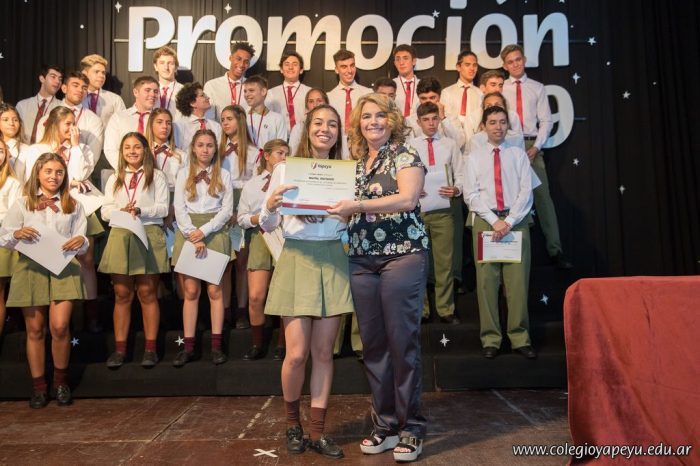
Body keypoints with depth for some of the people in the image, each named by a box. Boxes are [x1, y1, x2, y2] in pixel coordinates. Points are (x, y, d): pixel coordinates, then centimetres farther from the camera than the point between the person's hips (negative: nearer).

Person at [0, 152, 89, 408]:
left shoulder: (73, 206, 12)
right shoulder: (22, 203, 9)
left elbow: (82, 244, 8)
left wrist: (81, 241, -15)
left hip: (63, 269, 0)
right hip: (30, 269, 0)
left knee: (60, 327, -9)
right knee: (35, 330, 6)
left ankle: (61, 380, 12)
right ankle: (38, 385, 18)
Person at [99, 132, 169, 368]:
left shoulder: (157, 176, 7)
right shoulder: (115, 178, 18)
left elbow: (163, 208, -1)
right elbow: (105, 211, 10)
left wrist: (140, 211, -18)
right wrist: (121, 211, -11)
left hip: (149, 235, -3)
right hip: (120, 235, 3)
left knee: (147, 293, 0)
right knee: (122, 294, 4)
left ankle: (150, 348, 6)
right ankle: (119, 348, 10)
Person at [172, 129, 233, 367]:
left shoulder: (223, 175, 9)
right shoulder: (183, 174, 12)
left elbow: (227, 210, 1)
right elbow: (179, 209, 2)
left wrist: (204, 231, -11)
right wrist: (193, 236, -11)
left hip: (215, 232, -1)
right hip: (188, 233, 1)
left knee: (214, 290, -3)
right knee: (190, 291, -1)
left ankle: (216, 345, 2)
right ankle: (188, 346, 3)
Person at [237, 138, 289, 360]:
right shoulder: (252, 184, 14)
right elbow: (242, 218, 8)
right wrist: (259, 218, -9)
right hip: (260, 238, 1)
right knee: (255, 297, -4)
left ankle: (281, 345, 16)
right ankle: (257, 344, 15)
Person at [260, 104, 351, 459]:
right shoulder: (286, 168, 3)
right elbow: (267, 225, 2)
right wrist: (270, 206, -18)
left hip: (333, 261, 2)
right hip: (297, 259, -2)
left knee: (324, 352, 6)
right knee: (297, 353, -3)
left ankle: (318, 431, 20)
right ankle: (292, 421, 25)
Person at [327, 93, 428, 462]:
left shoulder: (405, 155, 1)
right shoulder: (356, 163, 18)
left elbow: (408, 199, -16)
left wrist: (358, 205, -20)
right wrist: (331, 207, 2)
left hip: (402, 256, -6)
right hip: (362, 261, 6)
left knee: (402, 341, -2)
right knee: (373, 344, 8)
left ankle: (410, 428, 12)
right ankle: (384, 425, 21)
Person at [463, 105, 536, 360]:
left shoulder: (519, 154, 11)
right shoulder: (475, 157, 11)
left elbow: (526, 191, 2)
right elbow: (471, 195, 2)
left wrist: (509, 221, -10)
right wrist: (494, 220, -9)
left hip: (516, 220, 0)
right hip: (484, 220, 0)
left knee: (518, 280, -2)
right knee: (487, 280, -2)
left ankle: (520, 339, 5)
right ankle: (491, 339, 4)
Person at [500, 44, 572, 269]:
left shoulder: (537, 88, 11)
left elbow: (546, 121, 6)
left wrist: (536, 146, -7)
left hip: (532, 145, 0)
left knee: (542, 195, -5)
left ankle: (555, 249, -2)